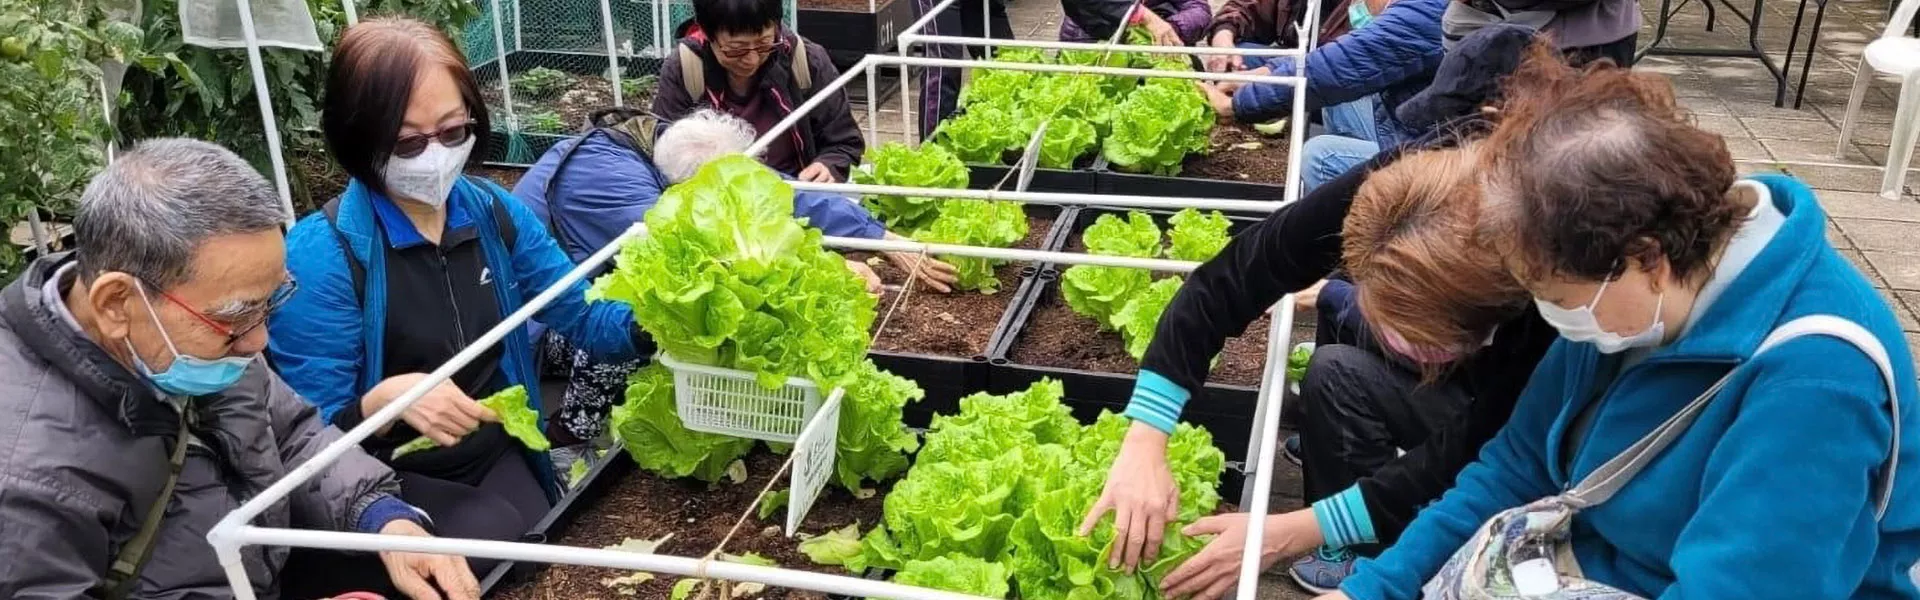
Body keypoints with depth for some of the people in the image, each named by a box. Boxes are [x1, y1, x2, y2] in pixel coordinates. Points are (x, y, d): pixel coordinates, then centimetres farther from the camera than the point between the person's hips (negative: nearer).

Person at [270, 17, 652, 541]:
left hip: (497, 456, 5)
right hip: (388, 480, -4)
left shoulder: (495, 213, 0)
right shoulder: (320, 255, -17)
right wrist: (385, 402, -36)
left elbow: (583, 317, 5)